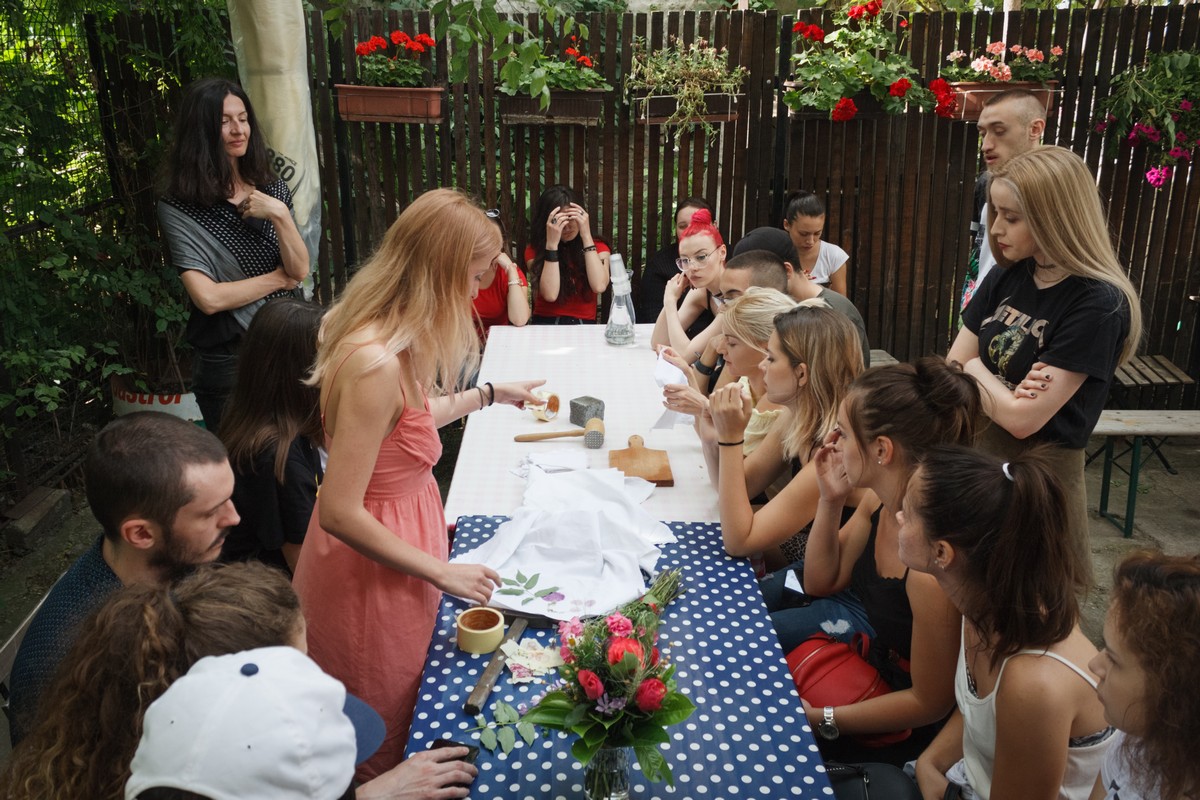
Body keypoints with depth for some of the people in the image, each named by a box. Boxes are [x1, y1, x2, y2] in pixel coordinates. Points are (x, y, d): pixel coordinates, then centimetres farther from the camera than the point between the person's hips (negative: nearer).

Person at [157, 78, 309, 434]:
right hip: (228, 361, -4)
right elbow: (208, 297, -17)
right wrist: (279, 278, -7)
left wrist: (280, 215, -18)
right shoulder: (179, 208, -9)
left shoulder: (272, 189, 5)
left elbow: (301, 270, -3)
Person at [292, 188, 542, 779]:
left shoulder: (391, 338, -2)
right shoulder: (377, 363, -32)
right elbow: (339, 513, -29)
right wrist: (442, 572, -20)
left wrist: (489, 395, 21)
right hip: (373, 571, -9)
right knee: (382, 752, 17)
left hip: (402, 524, 9)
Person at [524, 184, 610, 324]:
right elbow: (550, 294, -13)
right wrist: (552, 243, -16)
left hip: (585, 325, 2)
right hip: (546, 323, -2)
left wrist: (586, 235, -12)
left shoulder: (598, 247, 6)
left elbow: (599, 286, -14)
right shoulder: (534, 249, 2)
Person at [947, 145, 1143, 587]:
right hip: (977, 452, 6)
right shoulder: (1005, 278, 2)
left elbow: (1023, 418, -22)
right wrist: (1001, 393, -16)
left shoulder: (1098, 304, -18)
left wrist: (977, 371, -6)